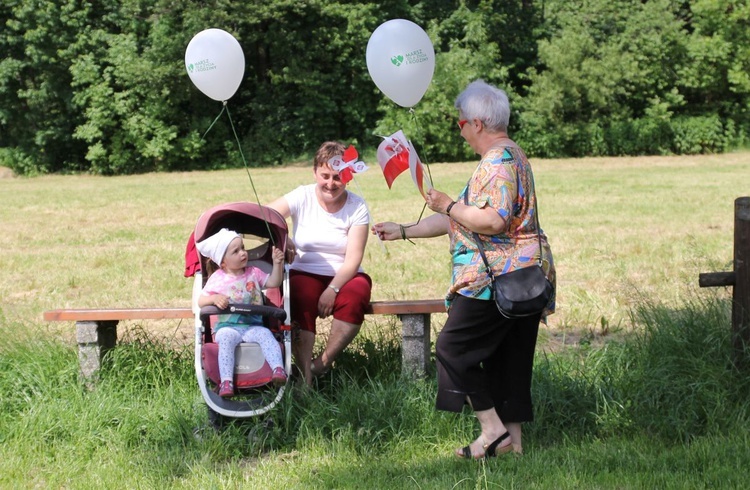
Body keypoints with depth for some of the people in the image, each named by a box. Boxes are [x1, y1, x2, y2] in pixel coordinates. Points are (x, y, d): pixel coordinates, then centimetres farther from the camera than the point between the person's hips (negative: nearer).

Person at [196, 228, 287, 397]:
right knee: (226, 338, -34)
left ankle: (278, 369, -39)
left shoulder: (253, 273, 12)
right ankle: (226, 381, -42)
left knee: (265, 334, -29)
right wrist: (214, 298, -21)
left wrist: (277, 264, -2)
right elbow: (201, 301, 0)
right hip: (227, 326, -2)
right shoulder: (217, 279, 3)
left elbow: (273, 282, 10)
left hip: (253, 325, 2)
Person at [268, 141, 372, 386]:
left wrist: (332, 290, -22)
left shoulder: (357, 207, -2)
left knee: (353, 298, -34)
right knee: (300, 300, -34)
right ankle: (304, 377, -34)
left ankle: (321, 365, -19)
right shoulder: (302, 197, -1)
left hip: (345, 277, 0)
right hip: (305, 274, 0)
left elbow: (352, 260, -8)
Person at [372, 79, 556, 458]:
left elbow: (493, 221, -28)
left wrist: (448, 205, -14)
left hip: (497, 278, -10)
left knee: (453, 349, -3)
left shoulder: (498, 161, -14)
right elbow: (459, 219, 24)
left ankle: (493, 429, -4)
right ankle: (512, 439, 16)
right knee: (508, 357, 12)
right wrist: (402, 231, 25)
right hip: (522, 279, 11)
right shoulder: (509, 156, 20)